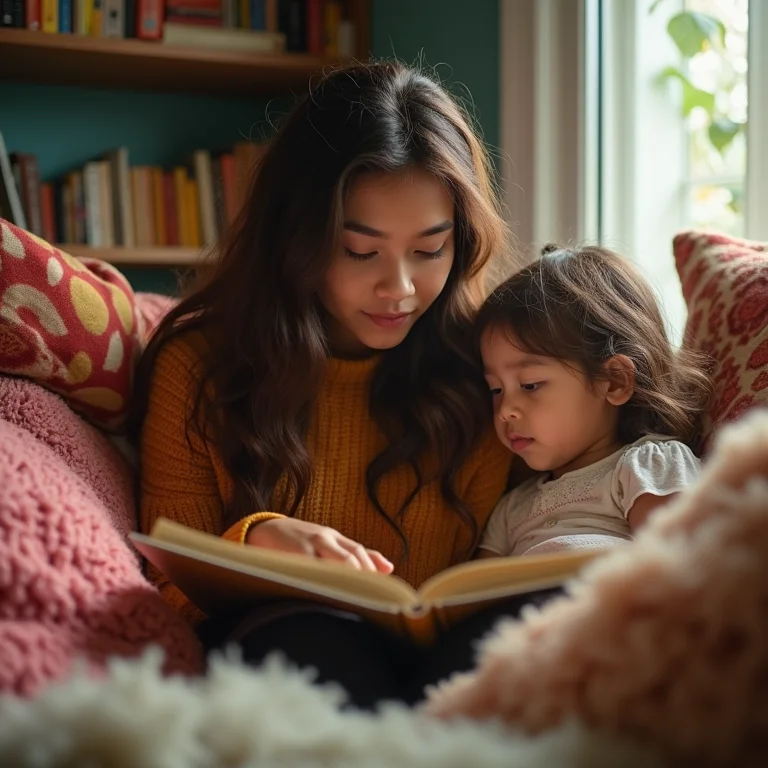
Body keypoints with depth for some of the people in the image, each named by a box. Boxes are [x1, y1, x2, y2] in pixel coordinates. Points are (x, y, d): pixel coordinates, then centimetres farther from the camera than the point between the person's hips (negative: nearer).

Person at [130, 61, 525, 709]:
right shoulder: (199, 364, 2)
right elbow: (171, 594, 3)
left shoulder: (480, 370, 3)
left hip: (441, 657, 2)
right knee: (302, 634, -36)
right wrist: (256, 538, -21)